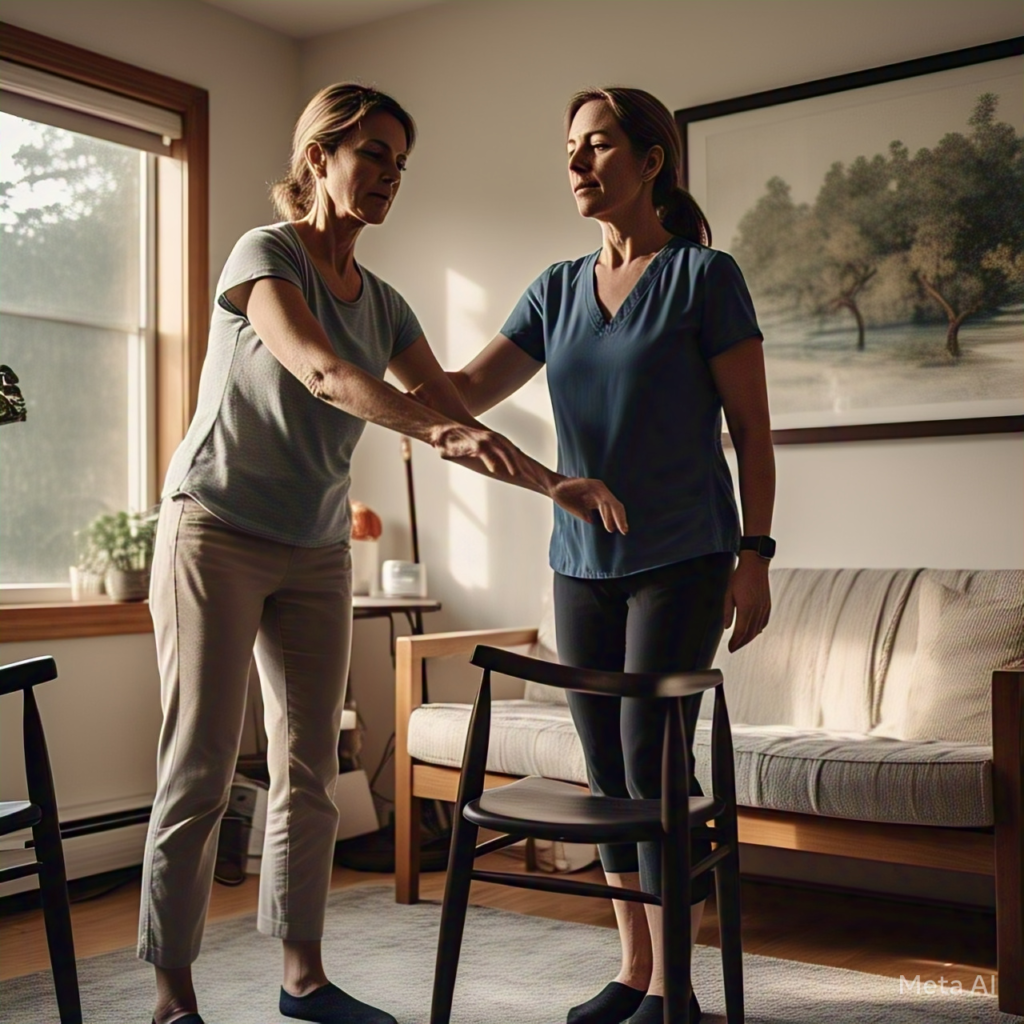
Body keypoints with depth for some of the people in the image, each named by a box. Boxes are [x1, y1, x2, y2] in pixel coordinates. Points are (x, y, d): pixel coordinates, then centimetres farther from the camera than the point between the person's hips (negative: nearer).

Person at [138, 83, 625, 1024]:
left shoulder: (383, 304, 10)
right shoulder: (264, 255, -9)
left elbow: (458, 415, 7)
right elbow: (321, 371, -28)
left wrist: (553, 484, -6)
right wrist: (438, 431, -42)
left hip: (317, 551, 6)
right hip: (217, 532, -6)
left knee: (309, 768, 8)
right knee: (200, 768, -5)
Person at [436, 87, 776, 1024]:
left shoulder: (705, 276, -3)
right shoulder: (559, 290, 12)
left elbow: (751, 428, -4)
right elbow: (467, 391, 7)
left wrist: (755, 553, -10)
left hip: (680, 559, -5)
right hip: (583, 560, 5)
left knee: (651, 760, -7)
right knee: (607, 768, 8)